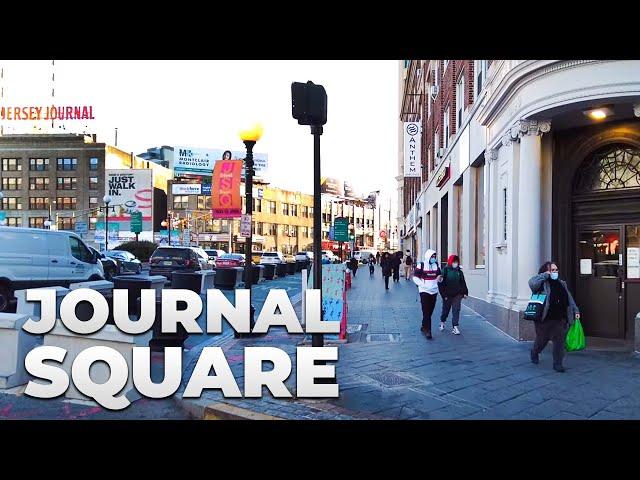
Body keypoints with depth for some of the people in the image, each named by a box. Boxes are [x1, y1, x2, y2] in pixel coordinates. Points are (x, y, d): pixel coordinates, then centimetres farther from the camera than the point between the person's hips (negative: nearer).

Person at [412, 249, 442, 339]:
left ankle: (424, 327, 28)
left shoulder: (436, 265, 9)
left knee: (430, 312, 11)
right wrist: (425, 285, -17)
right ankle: (428, 331, -9)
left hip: (434, 291, 5)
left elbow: (439, 276, 16)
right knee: (426, 312, -10)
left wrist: (439, 279, -9)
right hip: (424, 291, -5)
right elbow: (415, 278, -8)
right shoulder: (421, 265, -7)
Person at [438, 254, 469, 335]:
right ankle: (442, 322, 38)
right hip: (447, 295, -2)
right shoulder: (445, 270, -6)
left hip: (457, 295, 2)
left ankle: (455, 327, -1)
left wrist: (465, 292, 7)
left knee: (456, 311, -3)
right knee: (445, 310, 13)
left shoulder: (459, 271, 6)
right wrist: (443, 294, -13)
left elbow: (463, 283, 12)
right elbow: (441, 283, -8)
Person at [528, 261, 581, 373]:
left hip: (560, 319, 4)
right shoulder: (542, 282, -5)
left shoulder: (562, 283, 15)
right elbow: (532, 283, -27)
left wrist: (575, 311, 12)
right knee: (542, 339, 11)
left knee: (559, 341, 1)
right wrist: (545, 275, -16)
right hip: (545, 319, -4)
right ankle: (534, 353, 39)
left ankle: (557, 363, 11)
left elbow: (570, 299, 19)